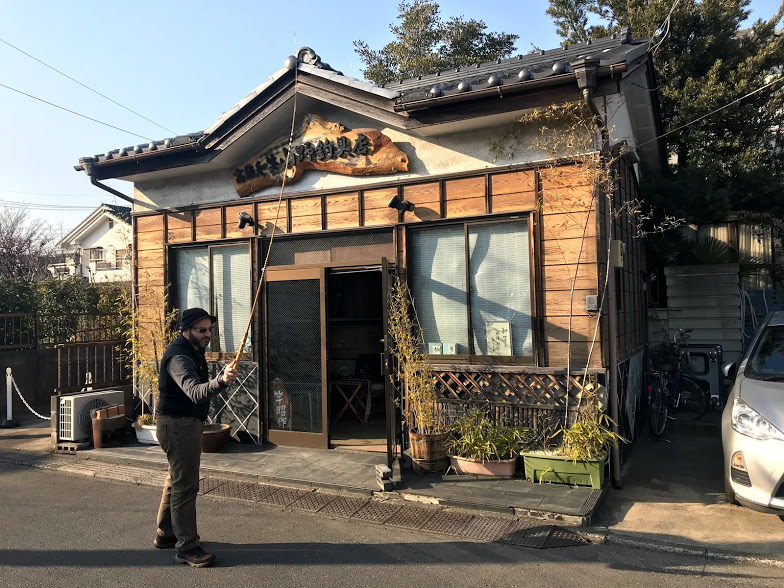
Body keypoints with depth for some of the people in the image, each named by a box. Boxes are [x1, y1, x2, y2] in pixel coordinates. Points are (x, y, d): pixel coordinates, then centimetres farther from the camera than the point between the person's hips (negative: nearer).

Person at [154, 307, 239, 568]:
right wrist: (221, 381, -59)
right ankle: (187, 548, 0)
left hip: (187, 423, 11)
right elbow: (195, 392, -43)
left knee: (176, 480, 21)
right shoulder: (178, 356, -25)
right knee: (185, 486, -7)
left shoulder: (194, 351, 9)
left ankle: (165, 534, 35)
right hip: (177, 424, -11)